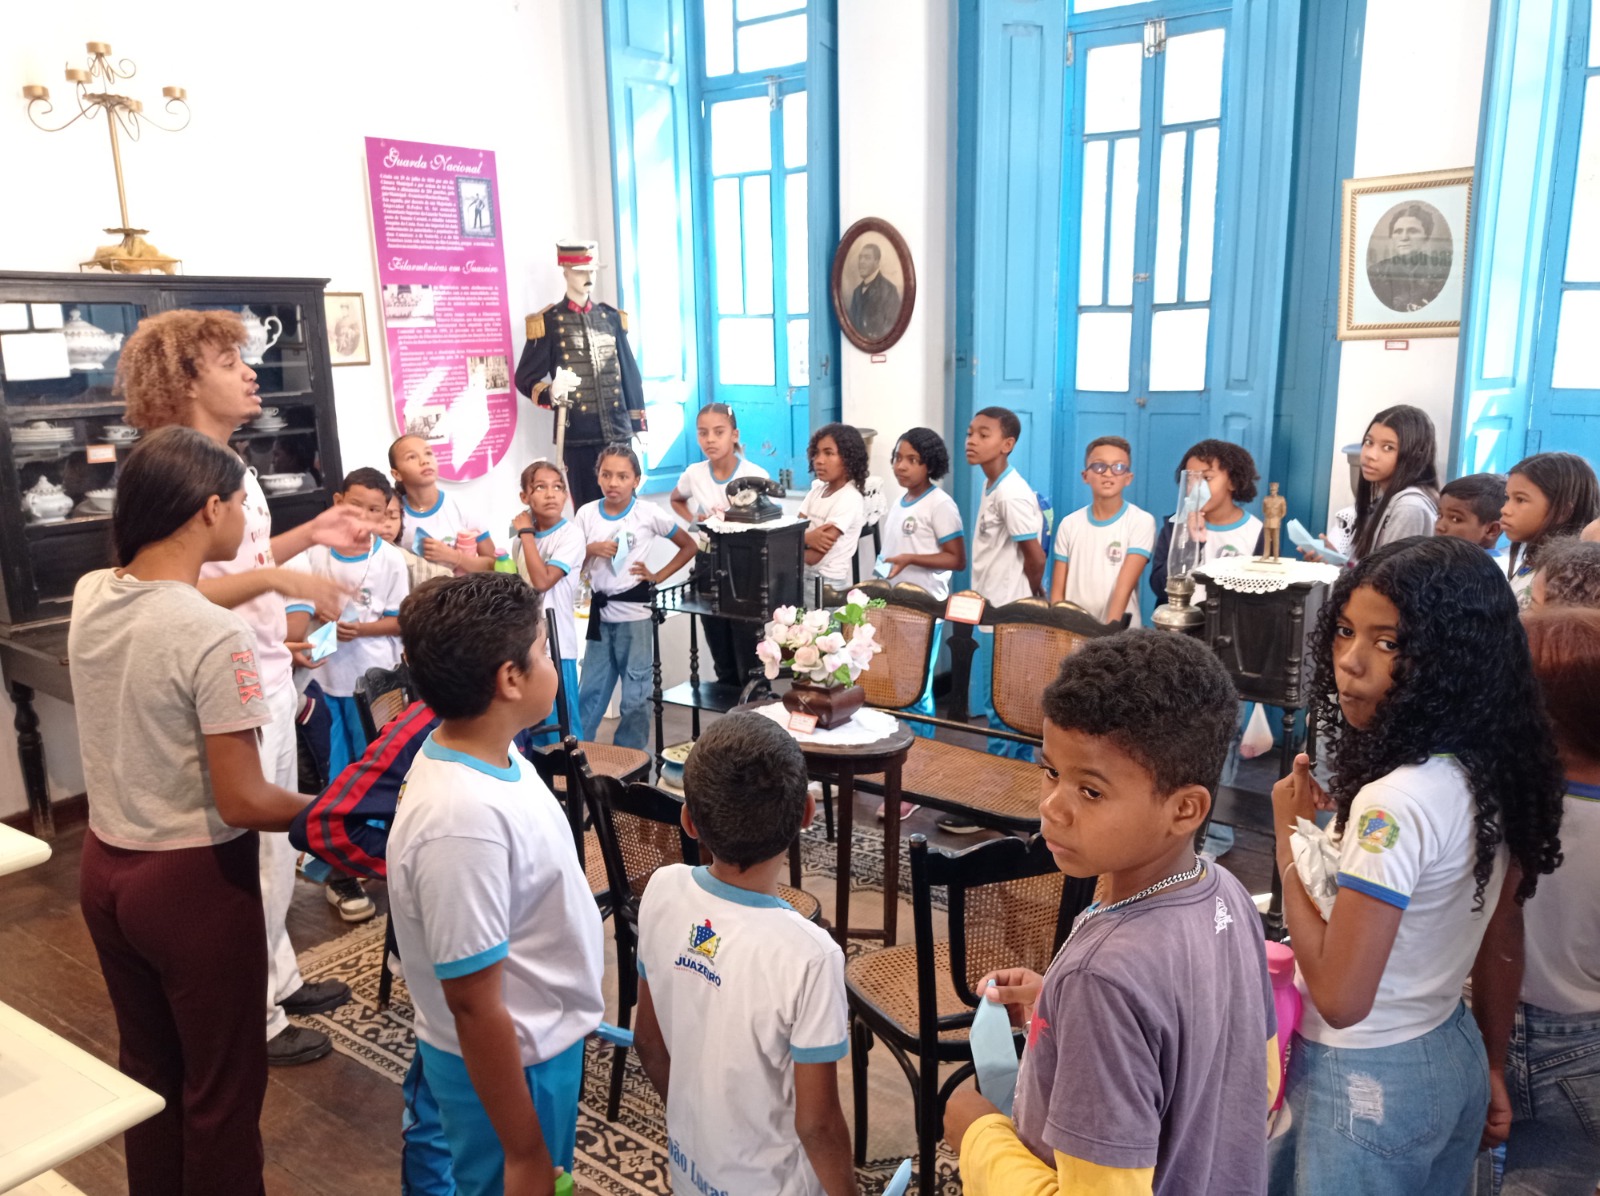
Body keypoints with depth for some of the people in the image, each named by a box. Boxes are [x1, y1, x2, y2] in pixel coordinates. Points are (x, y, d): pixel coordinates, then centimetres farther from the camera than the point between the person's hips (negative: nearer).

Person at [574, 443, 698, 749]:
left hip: (634, 612, -3)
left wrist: (658, 576, -4)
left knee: (635, 693, 5)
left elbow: (689, 546, 3)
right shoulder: (587, 513, 1)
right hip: (600, 611, 3)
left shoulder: (649, 514, -7)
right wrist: (592, 549, -13)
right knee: (590, 689, 11)